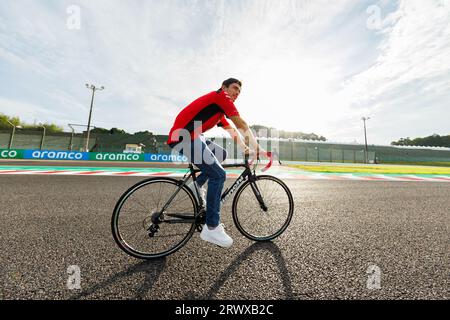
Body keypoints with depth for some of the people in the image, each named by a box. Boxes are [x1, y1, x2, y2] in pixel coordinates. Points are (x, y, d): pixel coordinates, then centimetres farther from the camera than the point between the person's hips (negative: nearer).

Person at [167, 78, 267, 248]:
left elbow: (232, 130, 26)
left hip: (191, 136, 10)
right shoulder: (221, 97, -2)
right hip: (184, 137, -10)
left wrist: (246, 148, 21)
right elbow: (242, 125, -7)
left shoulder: (219, 111, 26)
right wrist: (258, 148, -2)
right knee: (218, 175, -12)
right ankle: (211, 229, -4)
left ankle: (197, 185, 16)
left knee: (221, 154, 17)